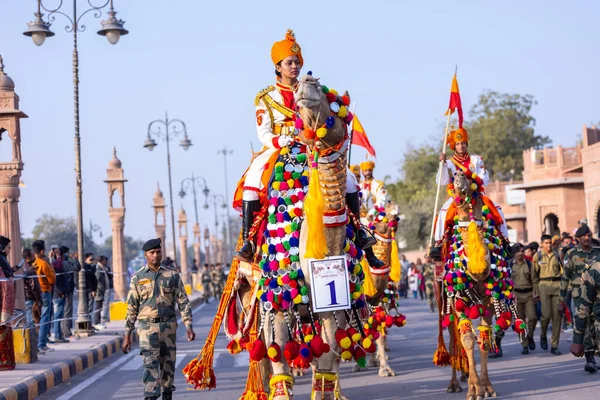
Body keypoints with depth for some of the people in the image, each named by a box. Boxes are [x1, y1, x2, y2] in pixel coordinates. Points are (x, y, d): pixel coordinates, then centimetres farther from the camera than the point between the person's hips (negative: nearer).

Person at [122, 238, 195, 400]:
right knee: (150, 364, -14)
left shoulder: (172, 275, 6)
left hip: (169, 326, 2)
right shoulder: (138, 278, 4)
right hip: (148, 327, -2)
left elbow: (183, 302, 5)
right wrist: (127, 335, 3)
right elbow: (131, 308, 6)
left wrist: (188, 326, -5)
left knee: (168, 365, 7)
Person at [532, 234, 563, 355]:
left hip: (557, 285, 2)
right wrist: (536, 290, 4)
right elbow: (534, 275, 8)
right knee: (546, 314, -12)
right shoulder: (537, 256, 5)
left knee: (557, 315, -2)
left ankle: (554, 346, 4)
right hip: (544, 285, -2)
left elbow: (563, 272, 14)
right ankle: (543, 336, 19)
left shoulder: (557, 255, 10)